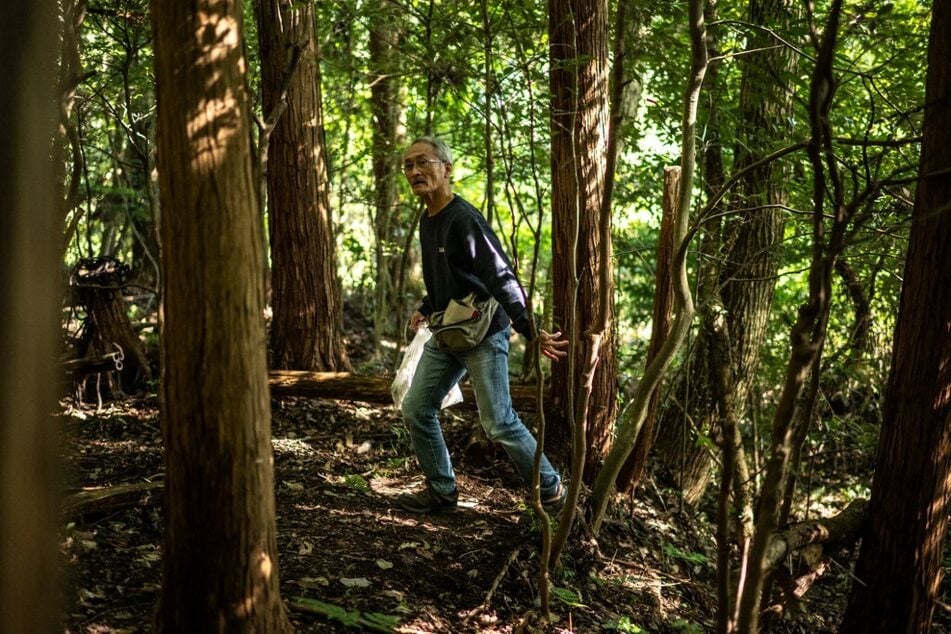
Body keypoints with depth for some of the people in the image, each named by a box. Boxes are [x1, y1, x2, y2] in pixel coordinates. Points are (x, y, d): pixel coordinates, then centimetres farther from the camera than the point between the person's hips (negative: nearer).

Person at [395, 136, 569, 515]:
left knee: (499, 423, -7)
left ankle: (552, 492, 11)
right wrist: (425, 310, 12)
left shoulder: (464, 220, -19)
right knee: (416, 410, 9)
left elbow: (502, 279, -27)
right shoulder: (427, 222, 10)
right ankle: (442, 492, 22)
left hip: (483, 334, -9)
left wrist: (531, 331, -34)